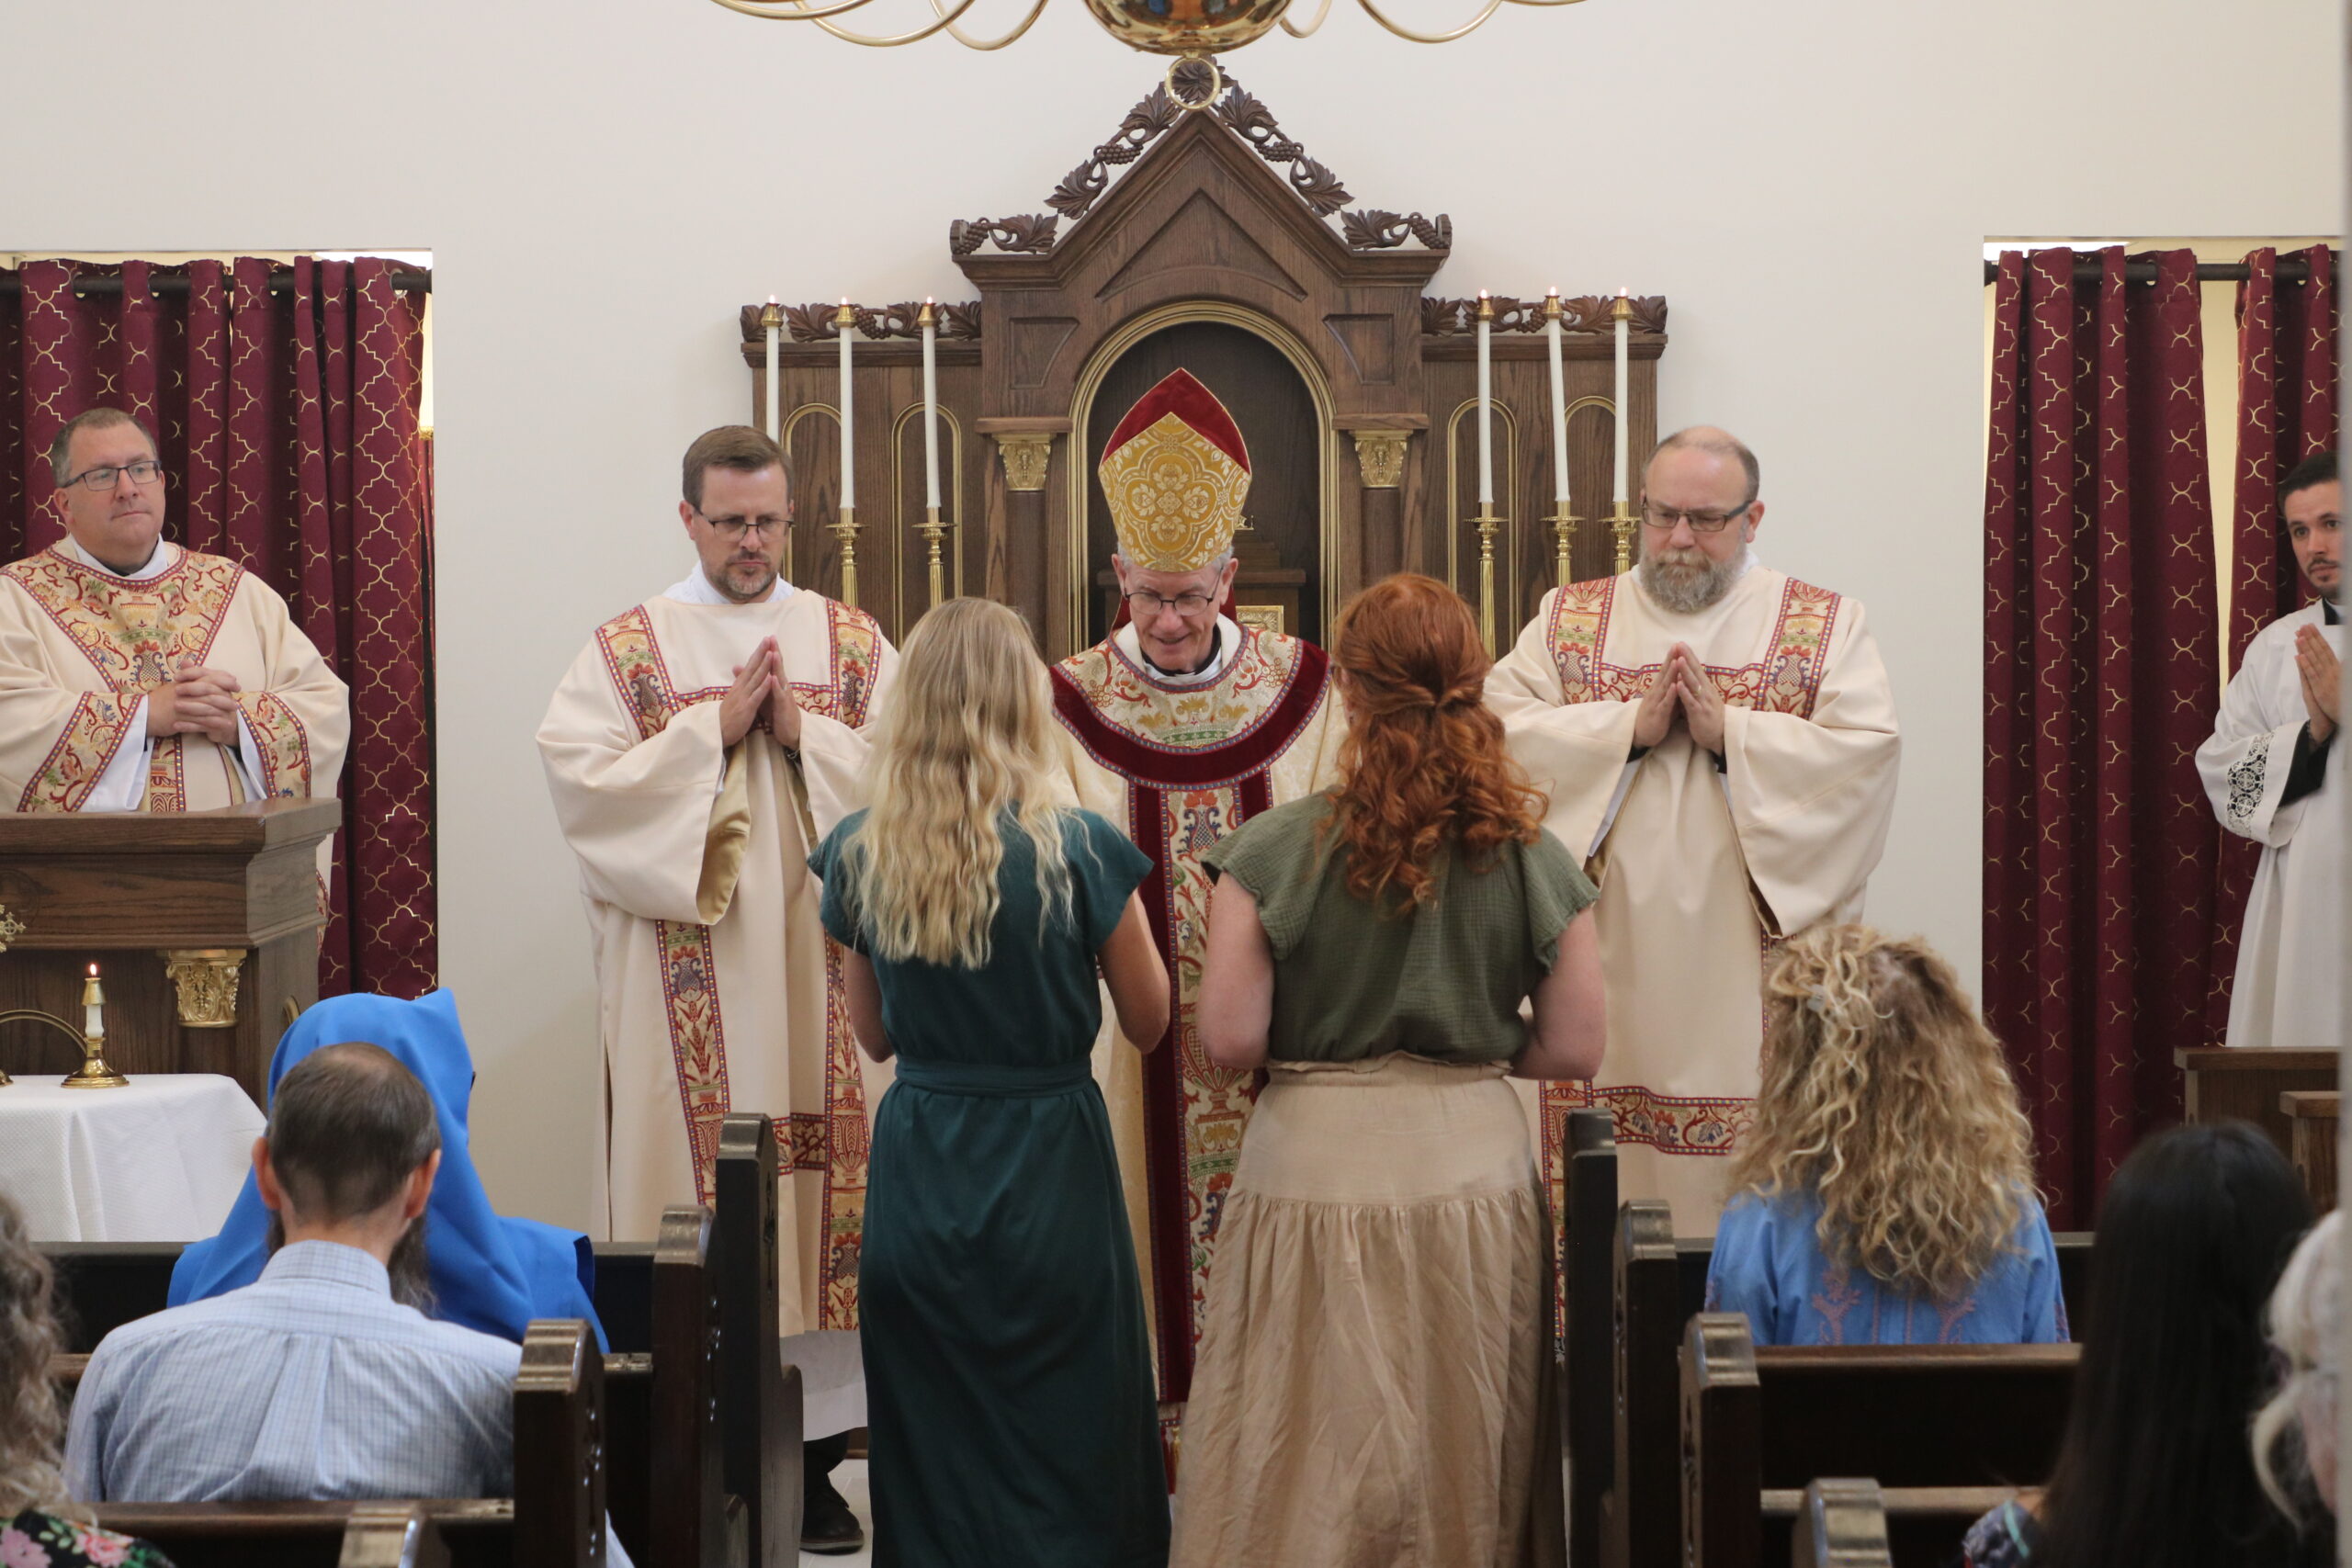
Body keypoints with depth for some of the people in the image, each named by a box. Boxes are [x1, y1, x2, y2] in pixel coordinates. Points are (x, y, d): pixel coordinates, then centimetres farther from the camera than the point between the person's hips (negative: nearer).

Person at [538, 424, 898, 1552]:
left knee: (824, 1183, 0)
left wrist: (803, 735, -10)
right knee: (694, 1181, -4)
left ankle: (814, 1465, 7)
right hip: (686, 988, -2)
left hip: (822, 973, 2)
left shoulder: (852, 644, 10)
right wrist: (714, 730, -11)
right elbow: (581, 782, -7)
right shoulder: (628, 649, 5)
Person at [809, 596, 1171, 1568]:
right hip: (1050, 1171, -3)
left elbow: (876, 1036, 7)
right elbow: (1149, 1023, -2)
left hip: (918, 1173, 3)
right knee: (1070, 1449, 9)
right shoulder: (1077, 850, -14)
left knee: (936, 1448, 14)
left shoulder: (859, 857, -4)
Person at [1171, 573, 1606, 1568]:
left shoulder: (1274, 851, -9)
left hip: (1313, 1163, -2)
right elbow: (1573, 1052, 0)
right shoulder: (1529, 857, -2)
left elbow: (1230, 1043, -11)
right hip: (1474, 1167, 2)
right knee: (1465, 1464, 14)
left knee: (1308, 1477, 7)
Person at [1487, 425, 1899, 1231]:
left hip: (1751, 973, -1)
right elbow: (1495, 729, -2)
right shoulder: (1569, 619, 13)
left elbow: (1866, 751, -8)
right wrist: (1630, 726, -12)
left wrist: (1729, 731, -14)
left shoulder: (1828, 627, 8)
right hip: (1609, 962, 1)